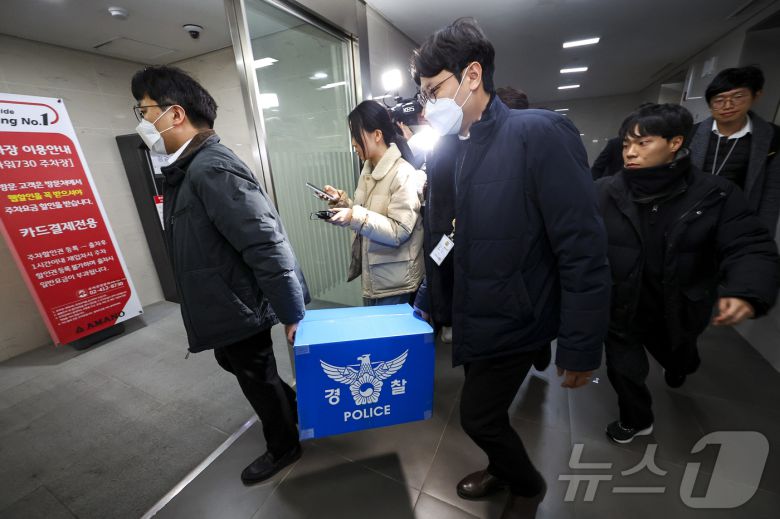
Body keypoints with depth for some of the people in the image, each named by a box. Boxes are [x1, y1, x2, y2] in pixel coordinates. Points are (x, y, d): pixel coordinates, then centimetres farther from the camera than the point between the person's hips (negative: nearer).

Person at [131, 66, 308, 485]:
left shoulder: (212, 169, -24)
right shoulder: (190, 167, 9)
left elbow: (269, 247, -30)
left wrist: (291, 316, -25)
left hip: (240, 309, -10)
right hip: (227, 305, 10)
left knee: (257, 379, 11)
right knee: (233, 363, 28)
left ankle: (283, 446, 41)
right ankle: (294, 406, 50)